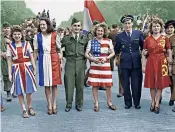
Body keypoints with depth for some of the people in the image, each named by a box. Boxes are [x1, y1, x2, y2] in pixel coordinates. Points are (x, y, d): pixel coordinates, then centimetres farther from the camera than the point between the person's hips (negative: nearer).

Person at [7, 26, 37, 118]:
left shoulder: (26, 44, 4)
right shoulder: (10, 46, 4)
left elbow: (31, 57, 4)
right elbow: (9, 61, 3)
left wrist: (34, 68, -2)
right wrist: (9, 73, -2)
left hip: (27, 68, 0)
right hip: (16, 69, 0)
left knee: (29, 90, 2)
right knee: (19, 91, 1)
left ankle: (30, 108, 20)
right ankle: (24, 110, 12)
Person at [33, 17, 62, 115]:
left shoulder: (55, 35, -1)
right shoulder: (37, 36, 3)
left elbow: (59, 49, 4)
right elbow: (36, 51, 8)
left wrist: (61, 62, 0)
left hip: (54, 59, -1)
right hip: (43, 60, 1)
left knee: (54, 83, 3)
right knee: (46, 83, 4)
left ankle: (54, 104, 15)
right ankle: (49, 105, 14)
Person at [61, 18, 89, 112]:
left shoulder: (84, 38, 7)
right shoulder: (66, 38, 2)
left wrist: (86, 56, 5)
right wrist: (63, 55, 1)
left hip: (81, 63, 1)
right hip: (70, 63, -1)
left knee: (80, 85, 6)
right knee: (69, 84, 1)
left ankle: (79, 104, 20)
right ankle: (68, 104, 15)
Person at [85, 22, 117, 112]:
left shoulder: (108, 41, 4)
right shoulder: (91, 41, 4)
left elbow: (113, 53, 5)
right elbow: (86, 54, 0)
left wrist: (106, 58, -12)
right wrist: (92, 59, -18)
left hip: (105, 65, 0)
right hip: (94, 66, 0)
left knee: (108, 85, 1)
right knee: (94, 84, 1)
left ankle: (109, 102, 20)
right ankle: (96, 103, 15)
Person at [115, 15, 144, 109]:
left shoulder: (139, 34, 2)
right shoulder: (119, 36, 3)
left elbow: (143, 46, 8)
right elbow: (116, 50, 9)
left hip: (136, 62, 0)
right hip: (124, 62, 1)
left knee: (136, 84, 5)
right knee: (126, 84, 7)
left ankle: (137, 103, 20)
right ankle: (128, 103, 21)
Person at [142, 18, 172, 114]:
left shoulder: (165, 38, 2)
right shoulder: (147, 39, 2)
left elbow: (169, 51, 5)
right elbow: (144, 54, 2)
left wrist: (169, 58, -12)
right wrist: (143, 65, -2)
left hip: (161, 62, 0)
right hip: (151, 62, 0)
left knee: (160, 84, 3)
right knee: (151, 83, 6)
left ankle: (157, 104, 11)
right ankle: (153, 102, 20)